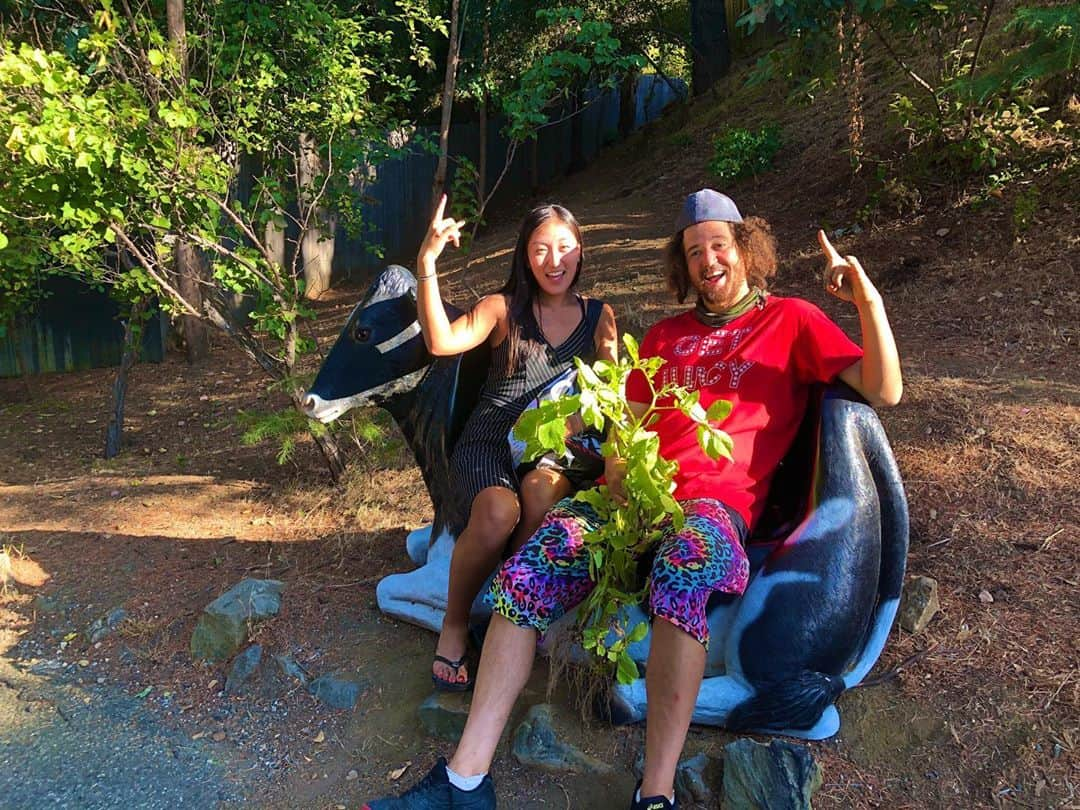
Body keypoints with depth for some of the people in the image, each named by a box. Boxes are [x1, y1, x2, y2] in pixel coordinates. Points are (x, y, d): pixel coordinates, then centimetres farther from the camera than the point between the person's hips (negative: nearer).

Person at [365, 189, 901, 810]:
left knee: (682, 565, -41)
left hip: (717, 502, -4)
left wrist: (869, 299, -8)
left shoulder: (791, 320, 14)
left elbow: (884, 392, 4)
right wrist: (617, 481, 2)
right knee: (524, 573, -23)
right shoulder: (665, 335, 28)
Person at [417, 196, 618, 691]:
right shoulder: (503, 309, 5)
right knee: (498, 512, -34)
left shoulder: (598, 316, 13)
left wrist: (608, 354, -10)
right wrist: (426, 266, -23)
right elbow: (441, 342, -14)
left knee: (541, 489, -36)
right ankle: (454, 627, -10)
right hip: (489, 442, -1)